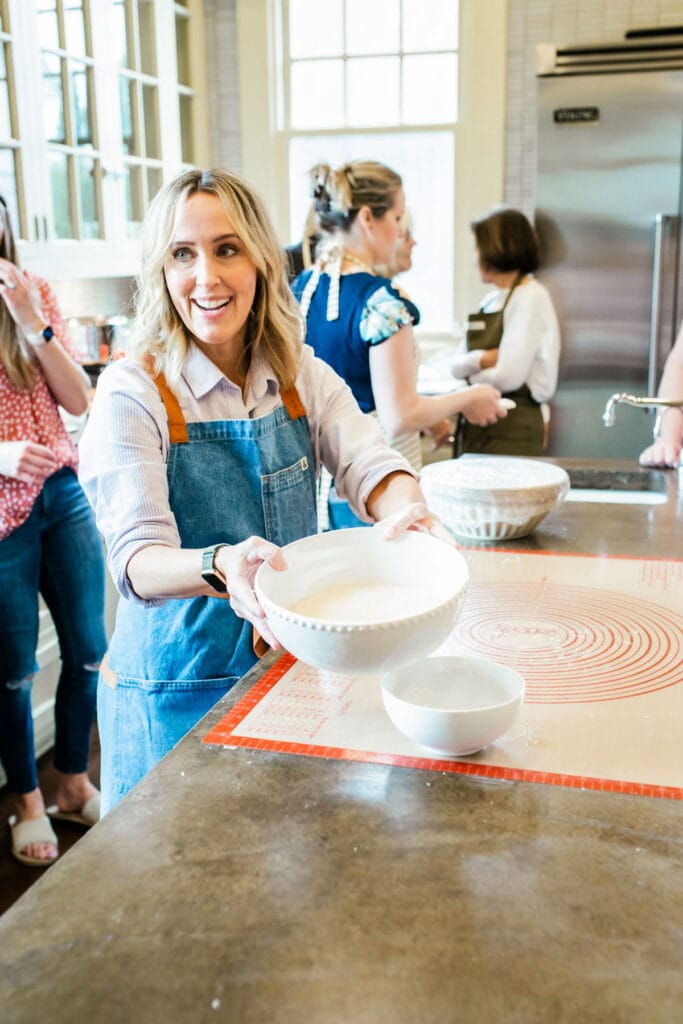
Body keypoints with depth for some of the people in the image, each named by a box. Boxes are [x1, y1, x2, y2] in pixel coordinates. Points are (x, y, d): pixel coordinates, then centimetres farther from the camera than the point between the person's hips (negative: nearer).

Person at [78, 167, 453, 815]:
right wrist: (221, 567, -45)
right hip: (179, 687, -4)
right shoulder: (131, 393, -15)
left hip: (292, 660, 5)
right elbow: (137, 559, -23)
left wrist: (405, 510, -36)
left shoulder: (301, 376, 1)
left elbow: (367, 465, -12)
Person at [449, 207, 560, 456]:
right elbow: (456, 365, 10)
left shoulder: (531, 297, -9)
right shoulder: (491, 300, 14)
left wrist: (473, 373, 0)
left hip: (512, 429, -7)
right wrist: (482, 360, -11)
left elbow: (509, 376, -18)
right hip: (476, 425, 7)